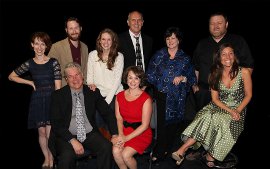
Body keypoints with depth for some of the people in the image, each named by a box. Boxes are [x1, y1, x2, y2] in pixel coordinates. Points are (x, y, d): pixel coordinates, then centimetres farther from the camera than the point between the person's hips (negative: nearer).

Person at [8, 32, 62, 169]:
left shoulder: (53, 62, -3)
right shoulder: (29, 64, 3)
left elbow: (58, 86, -5)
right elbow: (11, 76, 12)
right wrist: (30, 82, 4)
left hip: (51, 100, -2)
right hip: (37, 101, 2)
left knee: (50, 133, -3)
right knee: (41, 132, 8)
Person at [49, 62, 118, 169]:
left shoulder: (93, 92, 6)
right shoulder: (58, 95, 0)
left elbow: (107, 113, 8)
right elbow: (56, 123, -7)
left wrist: (115, 135, -6)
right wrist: (73, 140, -19)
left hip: (90, 134, 2)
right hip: (67, 136, -2)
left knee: (107, 147, -25)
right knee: (67, 155, -32)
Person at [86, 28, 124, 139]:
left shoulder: (119, 57, -2)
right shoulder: (92, 55, 4)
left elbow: (117, 79, -5)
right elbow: (89, 75, 10)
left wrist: (107, 100, -11)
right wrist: (91, 84, -12)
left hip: (114, 95, -2)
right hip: (98, 95, 2)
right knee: (98, 125, -6)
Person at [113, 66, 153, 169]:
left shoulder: (146, 99, -11)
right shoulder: (120, 96, 5)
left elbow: (145, 125, -12)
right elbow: (119, 118, 5)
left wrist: (127, 138, -15)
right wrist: (121, 135, -12)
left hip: (141, 133, -4)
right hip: (125, 130, 4)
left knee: (126, 154, -24)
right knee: (115, 151, -23)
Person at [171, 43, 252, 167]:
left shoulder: (244, 72, -6)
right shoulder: (215, 74, 2)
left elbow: (248, 95, 0)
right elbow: (215, 99, 1)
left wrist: (237, 111, -13)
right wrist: (230, 111, -14)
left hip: (238, 109, -2)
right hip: (218, 106, 2)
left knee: (219, 120, -33)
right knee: (206, 117, -29)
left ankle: (210, 156, -18)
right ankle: (181, 151, -29)